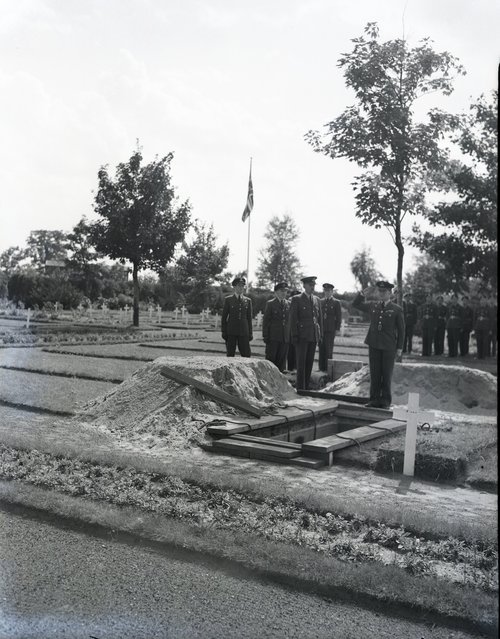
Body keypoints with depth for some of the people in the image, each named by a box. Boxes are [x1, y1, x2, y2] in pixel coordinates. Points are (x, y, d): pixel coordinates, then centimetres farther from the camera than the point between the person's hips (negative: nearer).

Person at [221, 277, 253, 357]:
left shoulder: (248, 301, 10)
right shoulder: (228, 299, 3)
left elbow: (249, 318, 11)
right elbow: (224, 317, 3)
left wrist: (250, 333, 6)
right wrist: (223, 332, -2)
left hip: (243, 331, 2)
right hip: (231, 331, -2)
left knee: (246, 355, -2)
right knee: (230, 355, 2)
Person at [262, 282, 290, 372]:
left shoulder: (289, 304, 11)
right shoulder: (270, 303, 2)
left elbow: (290, 320, 12)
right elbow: (265, 321, 0)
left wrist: (291, 336, 6)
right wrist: (265, 336, -6)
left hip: (285, 337, 3)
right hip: (273, 336, -3)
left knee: (281, 360, 5)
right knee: (270, 359, -1)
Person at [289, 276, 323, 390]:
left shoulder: (316, 300, 14)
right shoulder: (297, 299, -1)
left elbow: (320, 318, 17)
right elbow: (293, 319, -4)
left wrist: (320, 334, 10)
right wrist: (294, 336, -9)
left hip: (313, 336, 5)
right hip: (302, 336, -5)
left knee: (309, 362, 5)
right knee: (301, 362, -5)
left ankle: (306, 387, 12)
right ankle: (300, 388, -2)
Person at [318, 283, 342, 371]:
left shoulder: (336, 302, 3)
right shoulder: (320, 301, 13)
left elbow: (339, 317, 2)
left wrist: (337, 329, -4)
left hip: (330, 330, -3)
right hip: (321, 329, 3)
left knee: (329, 350, -3)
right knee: (321, 350, 5)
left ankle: (328, 369, 3)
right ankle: (321, 368, 11)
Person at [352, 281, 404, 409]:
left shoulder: (397, 309, -2)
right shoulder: (372, 306, 9)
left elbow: (401, 330, 1)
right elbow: (356, 304, 21)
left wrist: (399, 348, -2)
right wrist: (364, 293, 4)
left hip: (389, 347, -3)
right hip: (374, 345, 3)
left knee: (386, 374, 4)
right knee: (374, 373, 6)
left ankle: (385, 401, 12)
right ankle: (374, 399, 13)